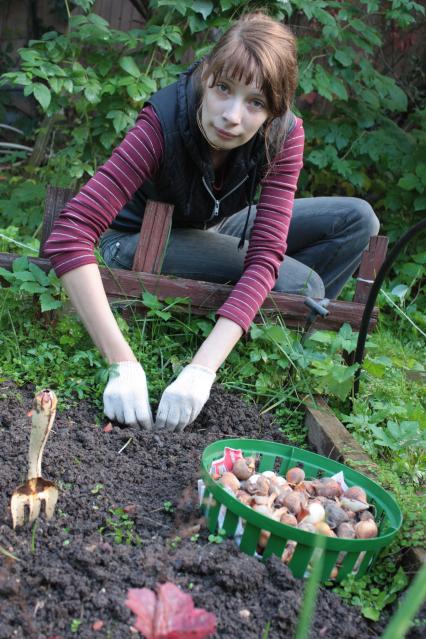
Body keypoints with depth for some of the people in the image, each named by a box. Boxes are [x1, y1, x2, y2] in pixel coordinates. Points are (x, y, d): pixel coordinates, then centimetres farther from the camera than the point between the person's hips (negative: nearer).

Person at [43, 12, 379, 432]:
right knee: (301, 285, -25)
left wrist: (202, 368, -44)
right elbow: (70, 235, -43)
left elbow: (266, 255, -32)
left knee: (357, 220, -8)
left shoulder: (285, 135, -24)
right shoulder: (164, 123, -35)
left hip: (213, 230, 5)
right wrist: (122, 363, -51)